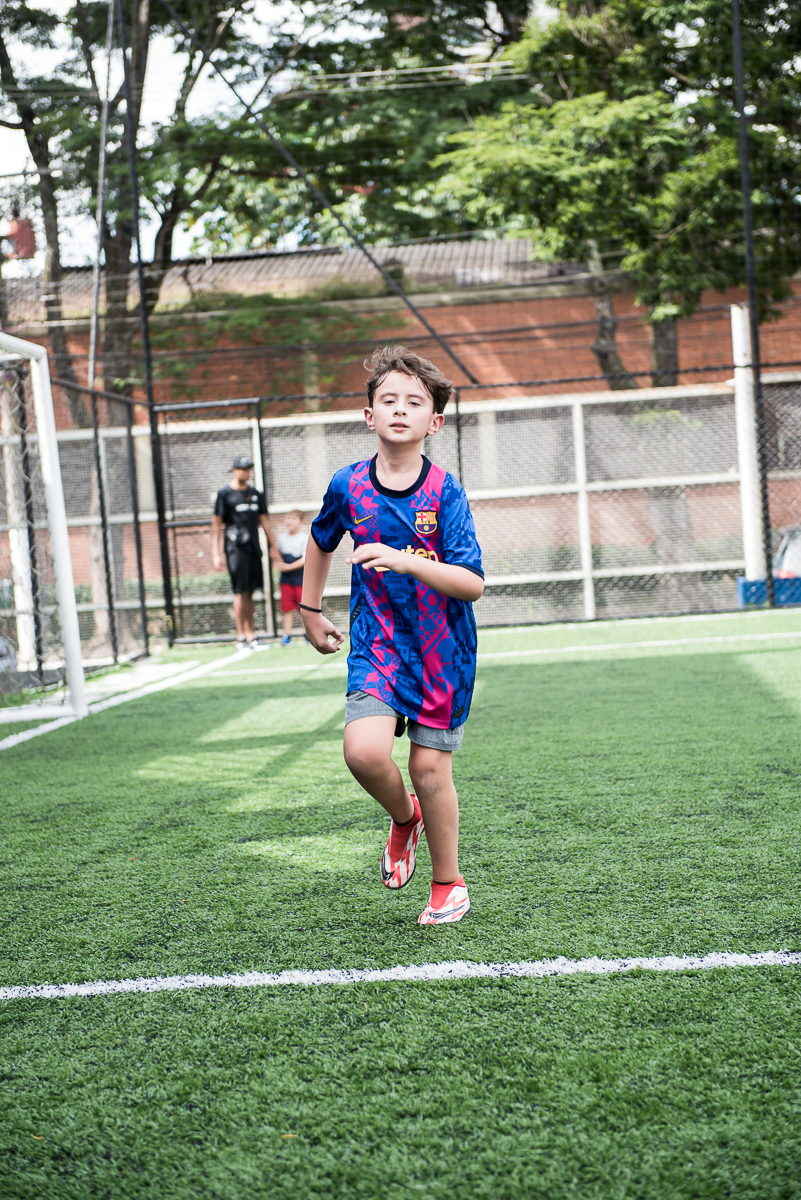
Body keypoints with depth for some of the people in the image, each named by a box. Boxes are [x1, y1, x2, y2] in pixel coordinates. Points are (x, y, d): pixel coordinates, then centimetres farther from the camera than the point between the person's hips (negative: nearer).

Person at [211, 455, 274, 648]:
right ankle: (241, 637, -7)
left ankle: (251, 635, 10)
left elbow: (264, 521, 19)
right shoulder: (224, 494, -2)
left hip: (254, 549, 6)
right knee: (241, 592, -9)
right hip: (236, 550, -6)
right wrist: (215, 555, -10)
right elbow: (216, 525, -4)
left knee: (250, 593, 7)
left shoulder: (256, 494, 15)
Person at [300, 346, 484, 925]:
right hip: (377, 644, 2)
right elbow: (321, 541, 19)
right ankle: (403, 818, 15)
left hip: (442, 649, -2)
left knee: (430, 767, 1)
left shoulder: (445, 492, -11)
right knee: (365, 751, -20)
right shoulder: (348, 486, -3)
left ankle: (449, 883, 24)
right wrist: (311, 611, 22)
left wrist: (407, 562, -32)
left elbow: (472, 584, -18)